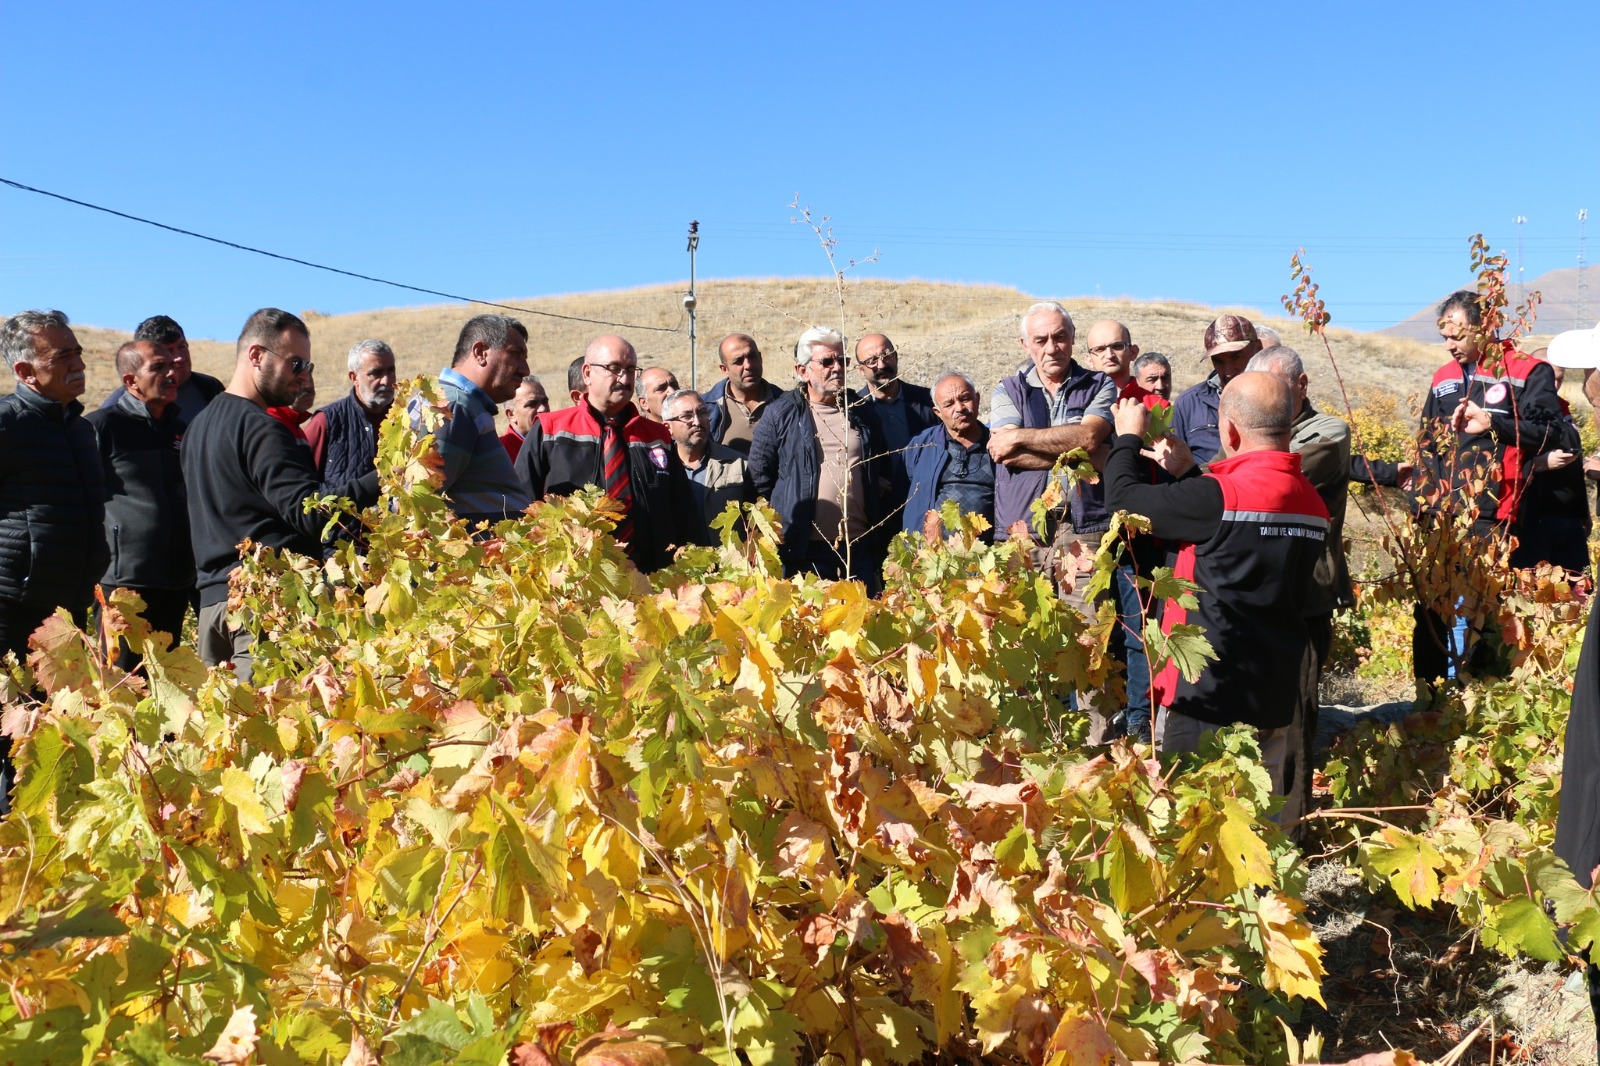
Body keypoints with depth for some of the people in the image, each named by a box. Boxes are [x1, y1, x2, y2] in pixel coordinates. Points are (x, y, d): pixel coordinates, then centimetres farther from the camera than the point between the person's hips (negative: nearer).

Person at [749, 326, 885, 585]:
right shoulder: (781, 415, 1)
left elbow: (876, 476, 19)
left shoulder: (859, 413, 13)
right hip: (805, 549, -4)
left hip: (858, 547, 4)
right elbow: (759, 476, 1)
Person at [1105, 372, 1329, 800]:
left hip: (1207, 698, -8)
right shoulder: (1311, 503, 5)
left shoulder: (1220, 497, -19)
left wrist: (1128, 436, 9)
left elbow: (1124, 496, -10)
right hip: (1274, 697, 8)